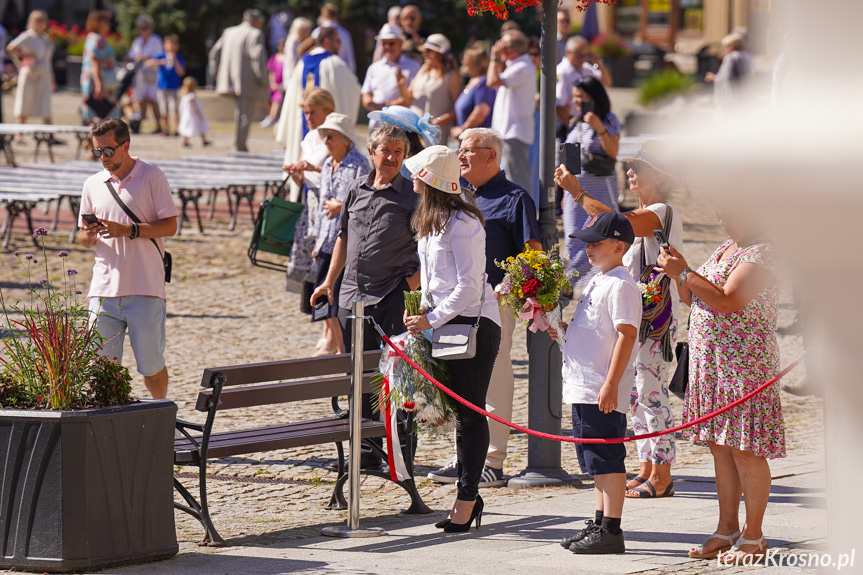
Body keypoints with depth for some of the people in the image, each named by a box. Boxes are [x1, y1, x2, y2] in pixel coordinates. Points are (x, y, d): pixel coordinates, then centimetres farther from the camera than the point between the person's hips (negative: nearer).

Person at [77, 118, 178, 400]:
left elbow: (170, 226, -5)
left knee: (152, 365, 4)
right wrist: (88, 236, -7)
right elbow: (82, 237, 18)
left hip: (145, 288, -3)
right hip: (104, 288, 3)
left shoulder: (152, 177, 0)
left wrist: (129, 230, -17)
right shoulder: (93, 184, 13)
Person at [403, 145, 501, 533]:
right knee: (460, 412, 10)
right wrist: (424, 310, 6)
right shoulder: (432, 221, 12)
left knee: (469, 412, -4)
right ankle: (468, 497, 14)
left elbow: (469, 285, -20)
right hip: (447, 322, 9)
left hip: (474, 323, -9)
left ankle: (466, 499, 0)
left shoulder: (461, 224, -17)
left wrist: (431, 319, -18)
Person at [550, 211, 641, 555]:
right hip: (583, 390, 10)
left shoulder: (621, 286, -14)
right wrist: (564, 328, 11)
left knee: (607, 461, -7)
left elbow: (626, 335, -20)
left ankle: (611, 531, -6)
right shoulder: (597, 282, 17)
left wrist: (611, 385, -25)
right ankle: (600, 523, 23)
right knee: (596, 462, 15)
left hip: (604, 393, -10)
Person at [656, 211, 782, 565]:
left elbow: (727, 301, -24)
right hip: (711, 363, 9)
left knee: (744, 450, -5)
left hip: (744, 363, -9)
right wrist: (678, 273, 1)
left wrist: (684, 272, -18)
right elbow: (692, 299, 20)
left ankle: (753, 537, 1)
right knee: (720, 448, 11)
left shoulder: (760, 254, -13)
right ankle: (727, 529, 18)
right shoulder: (724, 249, 17)